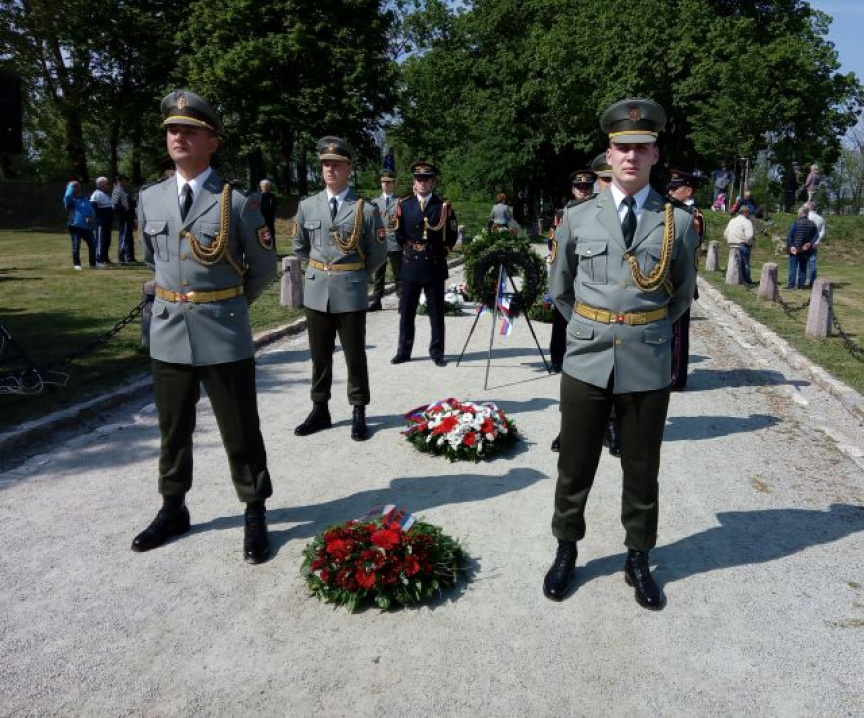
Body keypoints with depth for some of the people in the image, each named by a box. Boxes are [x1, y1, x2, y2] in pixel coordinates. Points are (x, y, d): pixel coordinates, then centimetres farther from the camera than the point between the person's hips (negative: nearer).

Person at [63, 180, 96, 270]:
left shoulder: (85, 199, 18)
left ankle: (93, 264, 18)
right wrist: (71, 185, -5)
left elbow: (92, 210, 16)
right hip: (75, 226, -5)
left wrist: (91, 216, -6)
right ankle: (77, 264, 7)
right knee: (76, 246, -5)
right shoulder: (70, 200, 3)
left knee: (92, 245, 5)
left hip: (86, 226, 5)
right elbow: (67, 196, -20)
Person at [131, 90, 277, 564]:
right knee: (173, 429, 16)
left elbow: (265, 267, 1)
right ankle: (173, 509, 34)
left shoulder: (238, 202, -8)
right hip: (168, 333, 4)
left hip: (224, 335, -4)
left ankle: (255, 515, 20)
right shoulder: (149, 199, 6)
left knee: (240, 431, 5)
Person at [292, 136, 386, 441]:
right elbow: (300, 247, 18)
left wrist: (354, 275, 8)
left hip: (350, 293, -3)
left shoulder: (366, 209, -5)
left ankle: (359, 413, 17)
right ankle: (320, 410, 24)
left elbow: (378, 254, 2)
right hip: (316, 292, 3)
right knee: (319, 356, 12)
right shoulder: (307, 206, 4)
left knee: (354, 356, 6)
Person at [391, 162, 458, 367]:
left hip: (435, 265, -1)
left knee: (436, 312, 4)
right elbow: (399, 234, 11)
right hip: (410, 265, 1)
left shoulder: (444, 206, 2)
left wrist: (441, 252, 3)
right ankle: (404, 352, 15)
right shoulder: (404, 205, 5)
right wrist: (410, 250, 7)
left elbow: (452, 234, 6)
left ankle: (437, 353, 12)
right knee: (406, 311, 6)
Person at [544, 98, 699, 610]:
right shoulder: (577, 218, 1)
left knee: (642, 471, 12)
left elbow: (683, 295, 12)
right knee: (575, 467, 11)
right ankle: (567, 551, 30)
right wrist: (594, 329, 11)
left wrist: (647, 331, 10)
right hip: (586, 362, 0)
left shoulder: (680, 222, 0)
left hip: (649, 367, 0)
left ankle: (639, 560, 31)